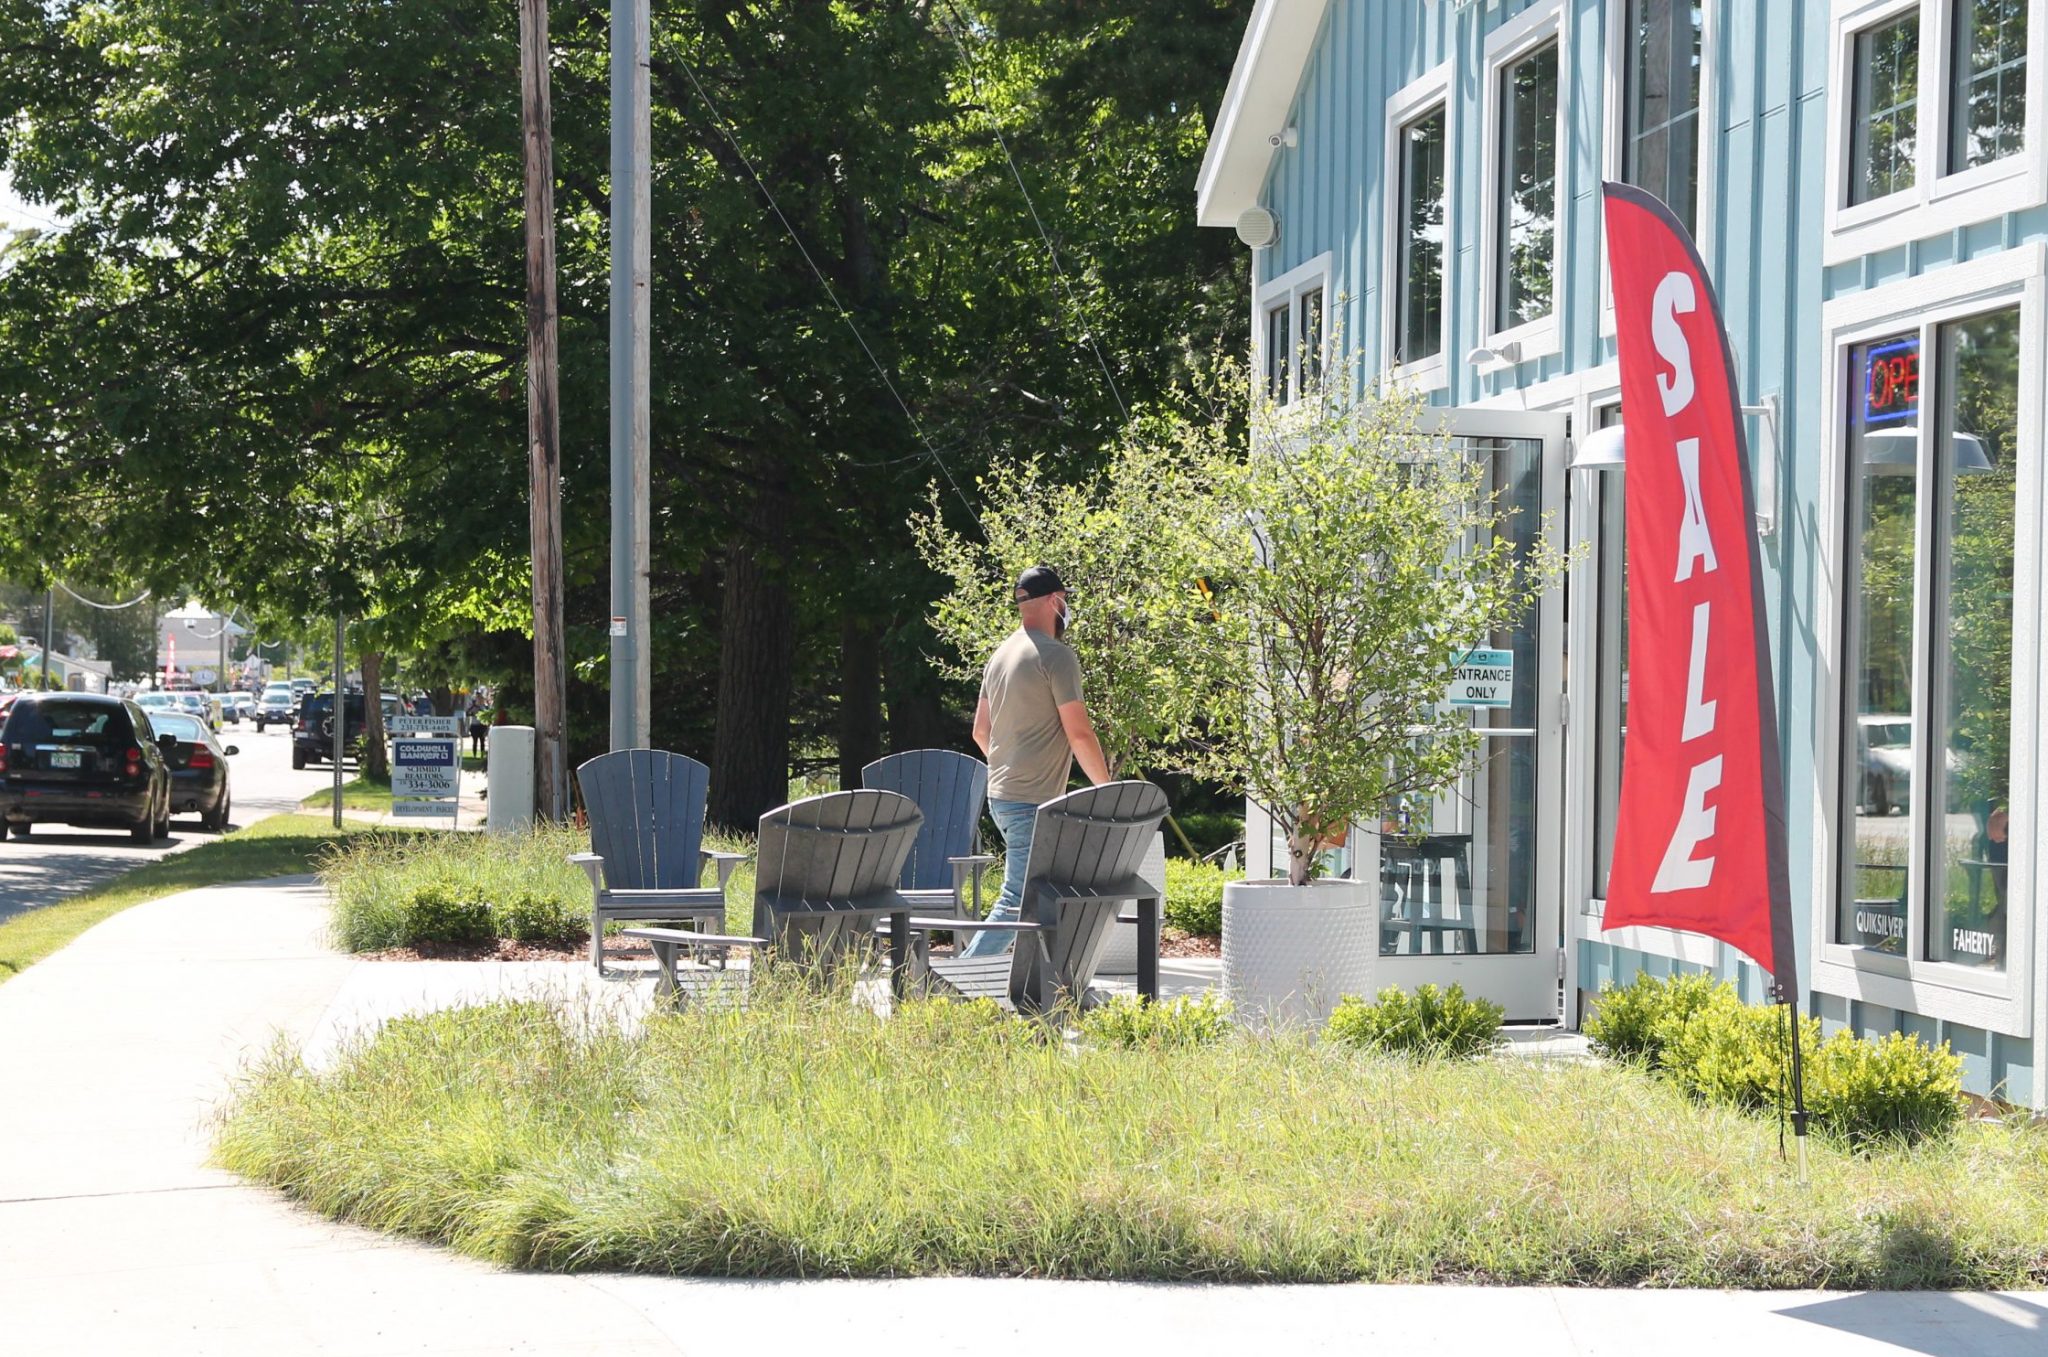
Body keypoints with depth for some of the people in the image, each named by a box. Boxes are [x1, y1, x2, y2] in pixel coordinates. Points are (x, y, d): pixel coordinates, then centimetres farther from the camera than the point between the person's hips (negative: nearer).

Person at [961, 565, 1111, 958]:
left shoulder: (1001, 655, 14)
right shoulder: (1056, 655, -12)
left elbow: (980, 731, 19)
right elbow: (1079, 733, -15)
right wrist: (1107, 787, -3)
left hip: (1000, 794, 9)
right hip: (1032, 802, -9)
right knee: (1018, 900, -11)